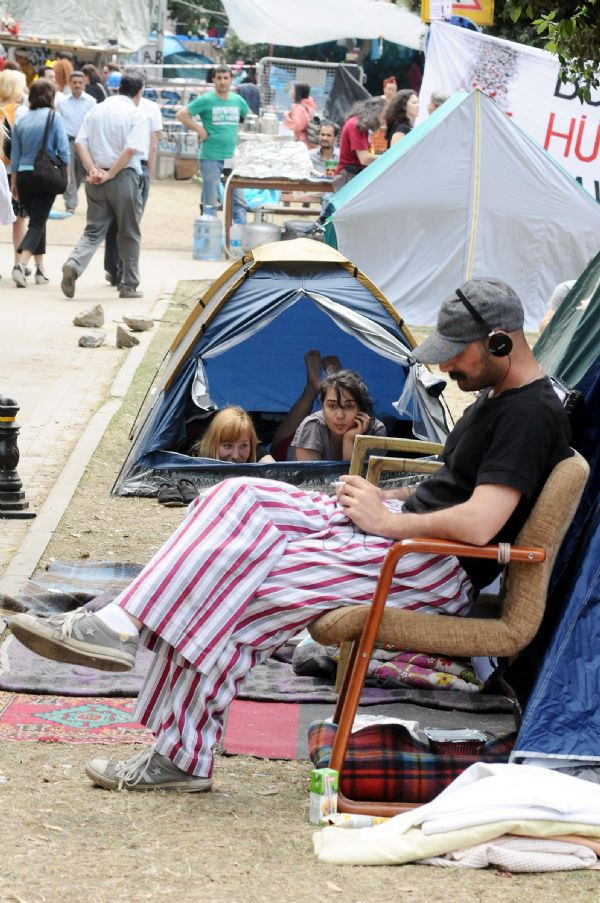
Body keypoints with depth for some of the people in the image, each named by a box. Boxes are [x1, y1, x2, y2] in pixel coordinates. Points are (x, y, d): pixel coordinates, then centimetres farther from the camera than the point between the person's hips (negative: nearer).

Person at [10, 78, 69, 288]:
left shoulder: (21, 121, 6)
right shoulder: (54, 118, -6)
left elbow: (15, 155, 9)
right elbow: (63, 150, -8)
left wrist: (13, 183, 16)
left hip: (23, 175, 4)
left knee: (37, 221, 19)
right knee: (37, 223, -3)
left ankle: (40, 269, 19)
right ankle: (21, 263, -23)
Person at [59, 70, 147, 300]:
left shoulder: (96, 110, 10)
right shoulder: (136, 114, -5)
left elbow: (80, 142, 3)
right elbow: (131, 150, -17)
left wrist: (93, 170, -3)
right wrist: (110, 174, -13)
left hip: (96, 180, 4)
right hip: (125, 178, -4)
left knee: (94, 230, 8)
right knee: (129, 234, 10)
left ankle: (73, 264, -19)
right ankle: (129, 285, 16)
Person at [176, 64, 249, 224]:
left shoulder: (238, 100, 9)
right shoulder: (206, 100, -6)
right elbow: (182, 114, -9)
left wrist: (241, 133, 12)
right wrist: (199, 130, -11)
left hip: (232, 157, 5)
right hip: (211, 157, -5)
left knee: (239, 201, 3)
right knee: (210, 202, 1)